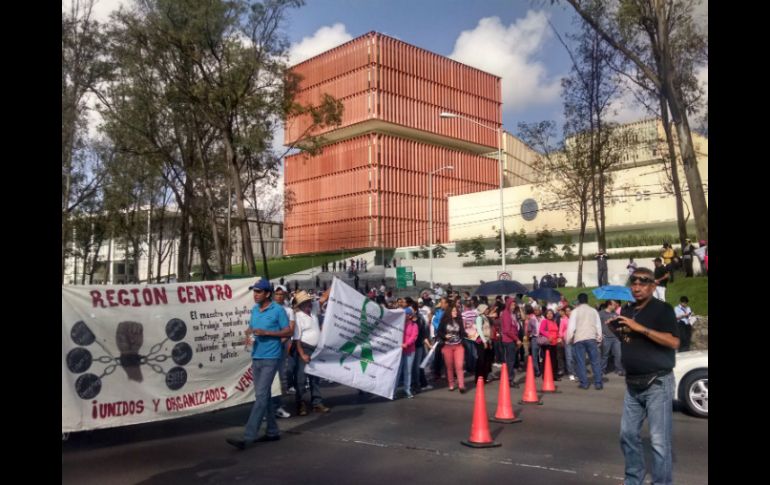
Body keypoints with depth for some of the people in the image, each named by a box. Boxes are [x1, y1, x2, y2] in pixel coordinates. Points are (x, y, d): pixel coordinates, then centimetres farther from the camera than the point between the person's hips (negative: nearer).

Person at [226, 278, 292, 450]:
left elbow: (288, 332, -8)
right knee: (264, 396, 13)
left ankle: (248, 437, -12)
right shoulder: (254, 310, 11)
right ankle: (273, 431, 25)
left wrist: (266, 332, -17)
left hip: (270, 359, -7)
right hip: (256, 358, 8)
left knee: (261, 396, -10)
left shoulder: (278, 310, -9)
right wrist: (248, 335, -3)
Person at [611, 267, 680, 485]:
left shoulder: (662, 309, -8)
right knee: (628, 434, 12)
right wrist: (614, 328, 3)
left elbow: (674, 342, -19)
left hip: (657, 383, -7)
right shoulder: (626, 311, 12)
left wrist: (641, 328, -23)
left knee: (659, 441, -5)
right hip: (632, 384, 7)